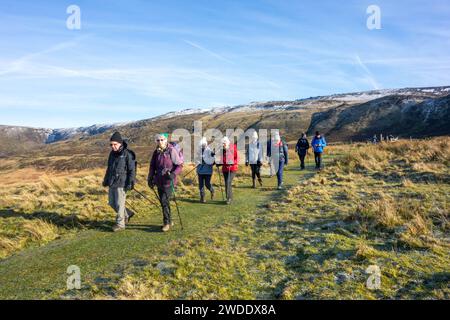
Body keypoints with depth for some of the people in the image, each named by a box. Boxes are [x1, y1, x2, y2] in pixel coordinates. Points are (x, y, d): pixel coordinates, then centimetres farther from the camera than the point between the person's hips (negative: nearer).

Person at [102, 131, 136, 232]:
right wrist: (105, 180, 22)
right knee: (111, 202, 14)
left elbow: (132, 170, -11)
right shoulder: (112, 153, 11)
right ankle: (127, 214, 32)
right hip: (112, 183, 8)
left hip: (121, 183, -8)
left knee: (119, 204, -3)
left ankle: (120, 224, 10)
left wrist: (130, 183, -16)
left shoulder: (127, 154, -11)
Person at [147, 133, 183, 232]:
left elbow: (180, 165, -9)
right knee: (163, 202, 12)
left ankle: (167, 223, 2)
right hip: (159, 181, 6)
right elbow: (152, 166, 17)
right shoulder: (156, 152, 8)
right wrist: (150, 178, 10)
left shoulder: (171, 151, -10)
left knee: (165, 201, -12)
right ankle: (169, 221, 27)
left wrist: (173, 174, -23)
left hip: (169, 181, -6)